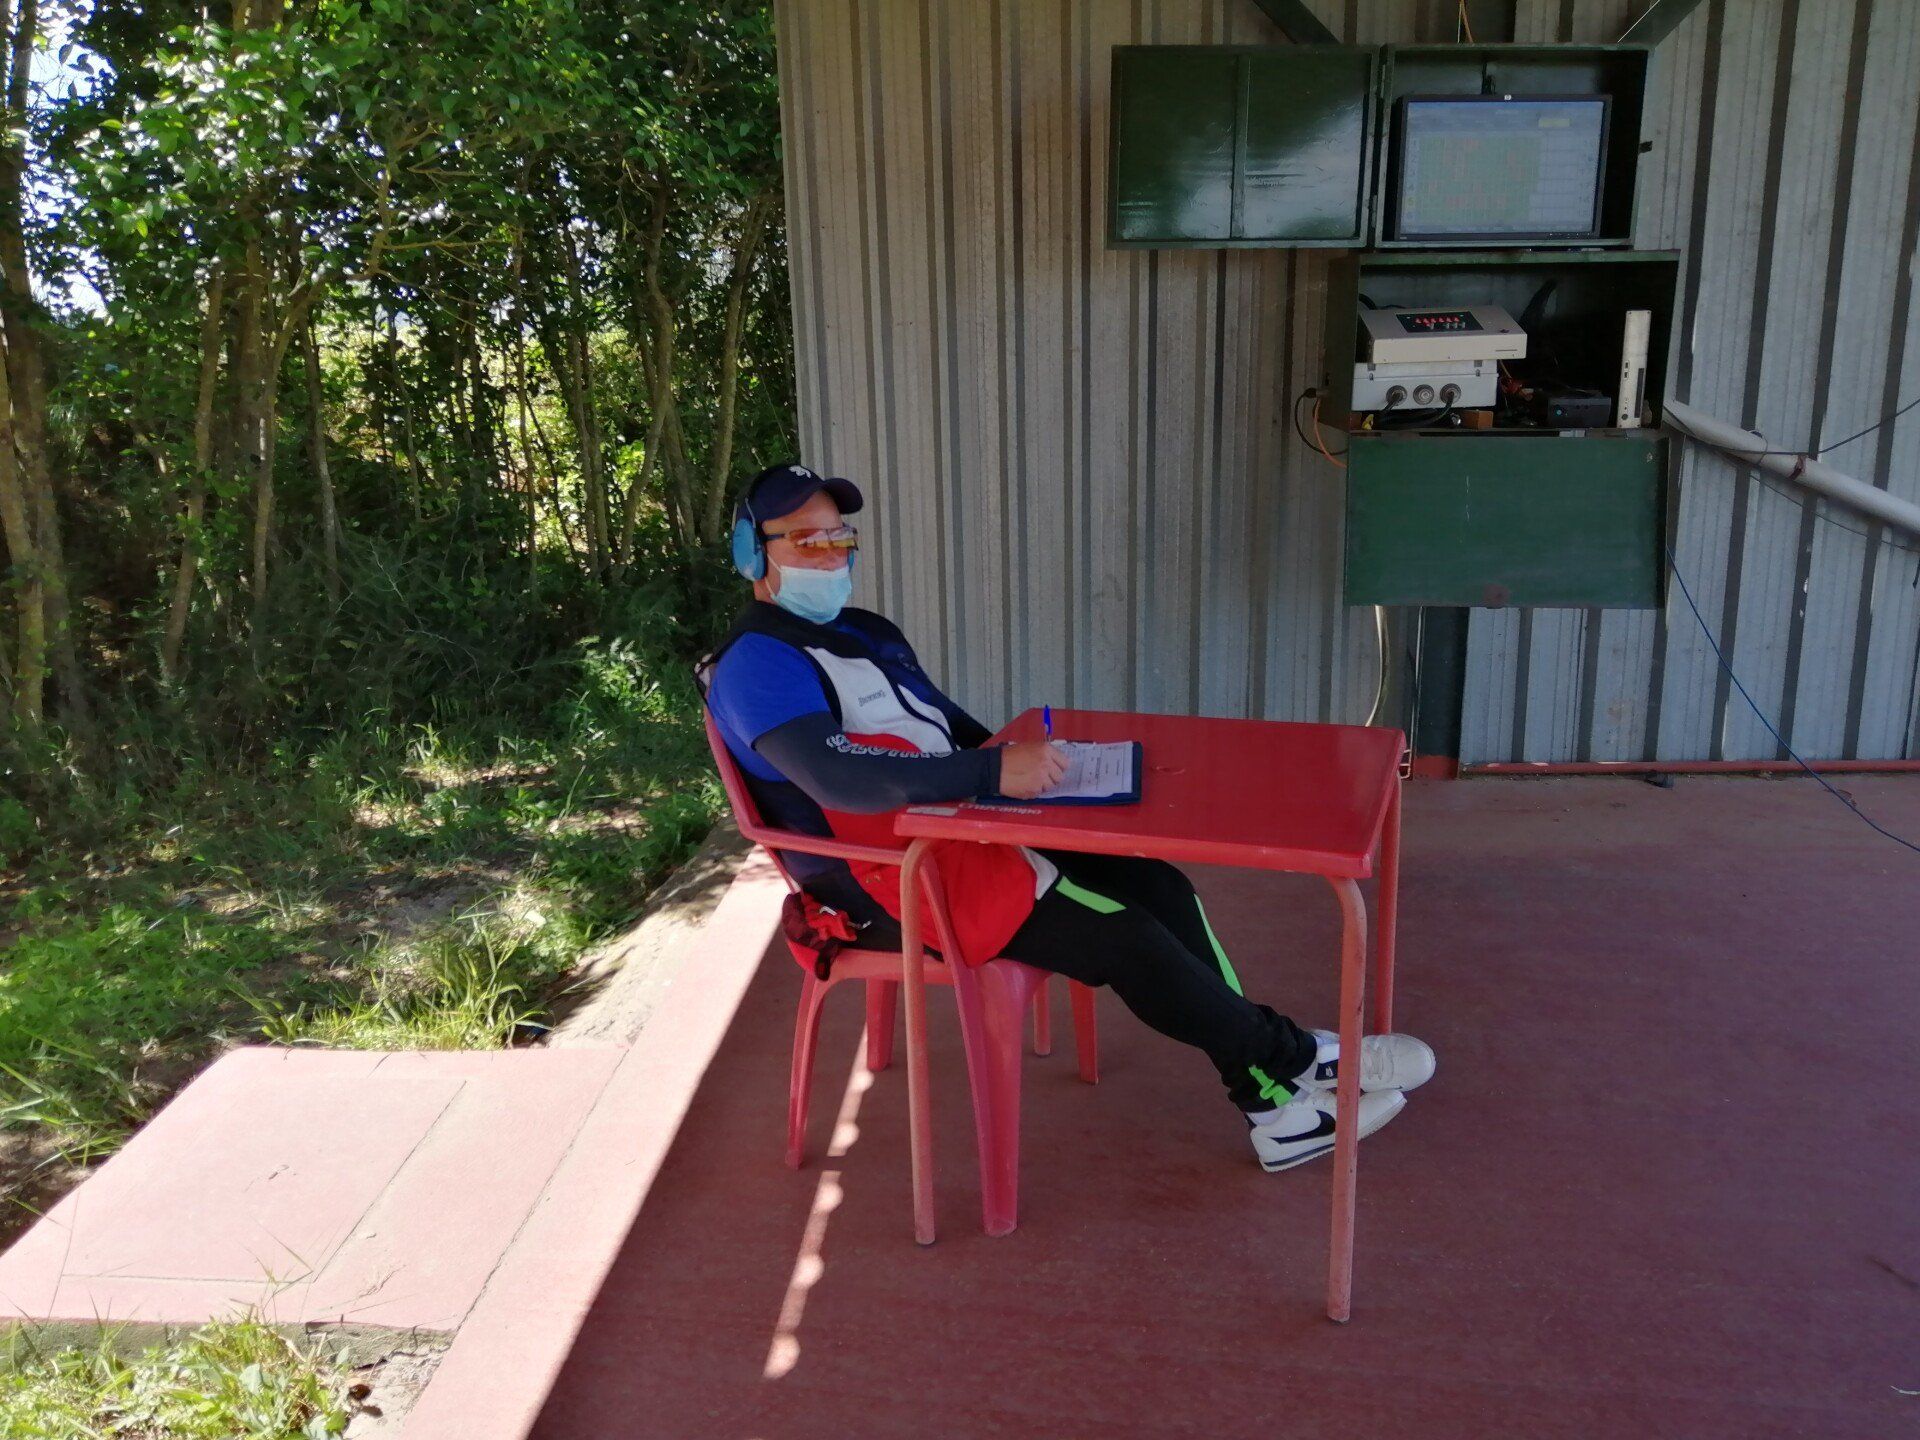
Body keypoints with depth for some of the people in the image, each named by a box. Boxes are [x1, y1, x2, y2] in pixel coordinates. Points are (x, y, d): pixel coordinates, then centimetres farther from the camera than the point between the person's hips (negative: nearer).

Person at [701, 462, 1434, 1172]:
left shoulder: (865, 631, 18)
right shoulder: (756, 663, -13)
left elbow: (948, 728, 25)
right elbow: (837, 778, -30)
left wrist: (1019, 763, 5)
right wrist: (994, 772, -33)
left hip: (958, 829, 9)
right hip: (892, 881, -9)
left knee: (1154, 884, -5)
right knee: (1122, 935, -16)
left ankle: (1274, 1099, -2)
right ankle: (1290, 1056, 4)